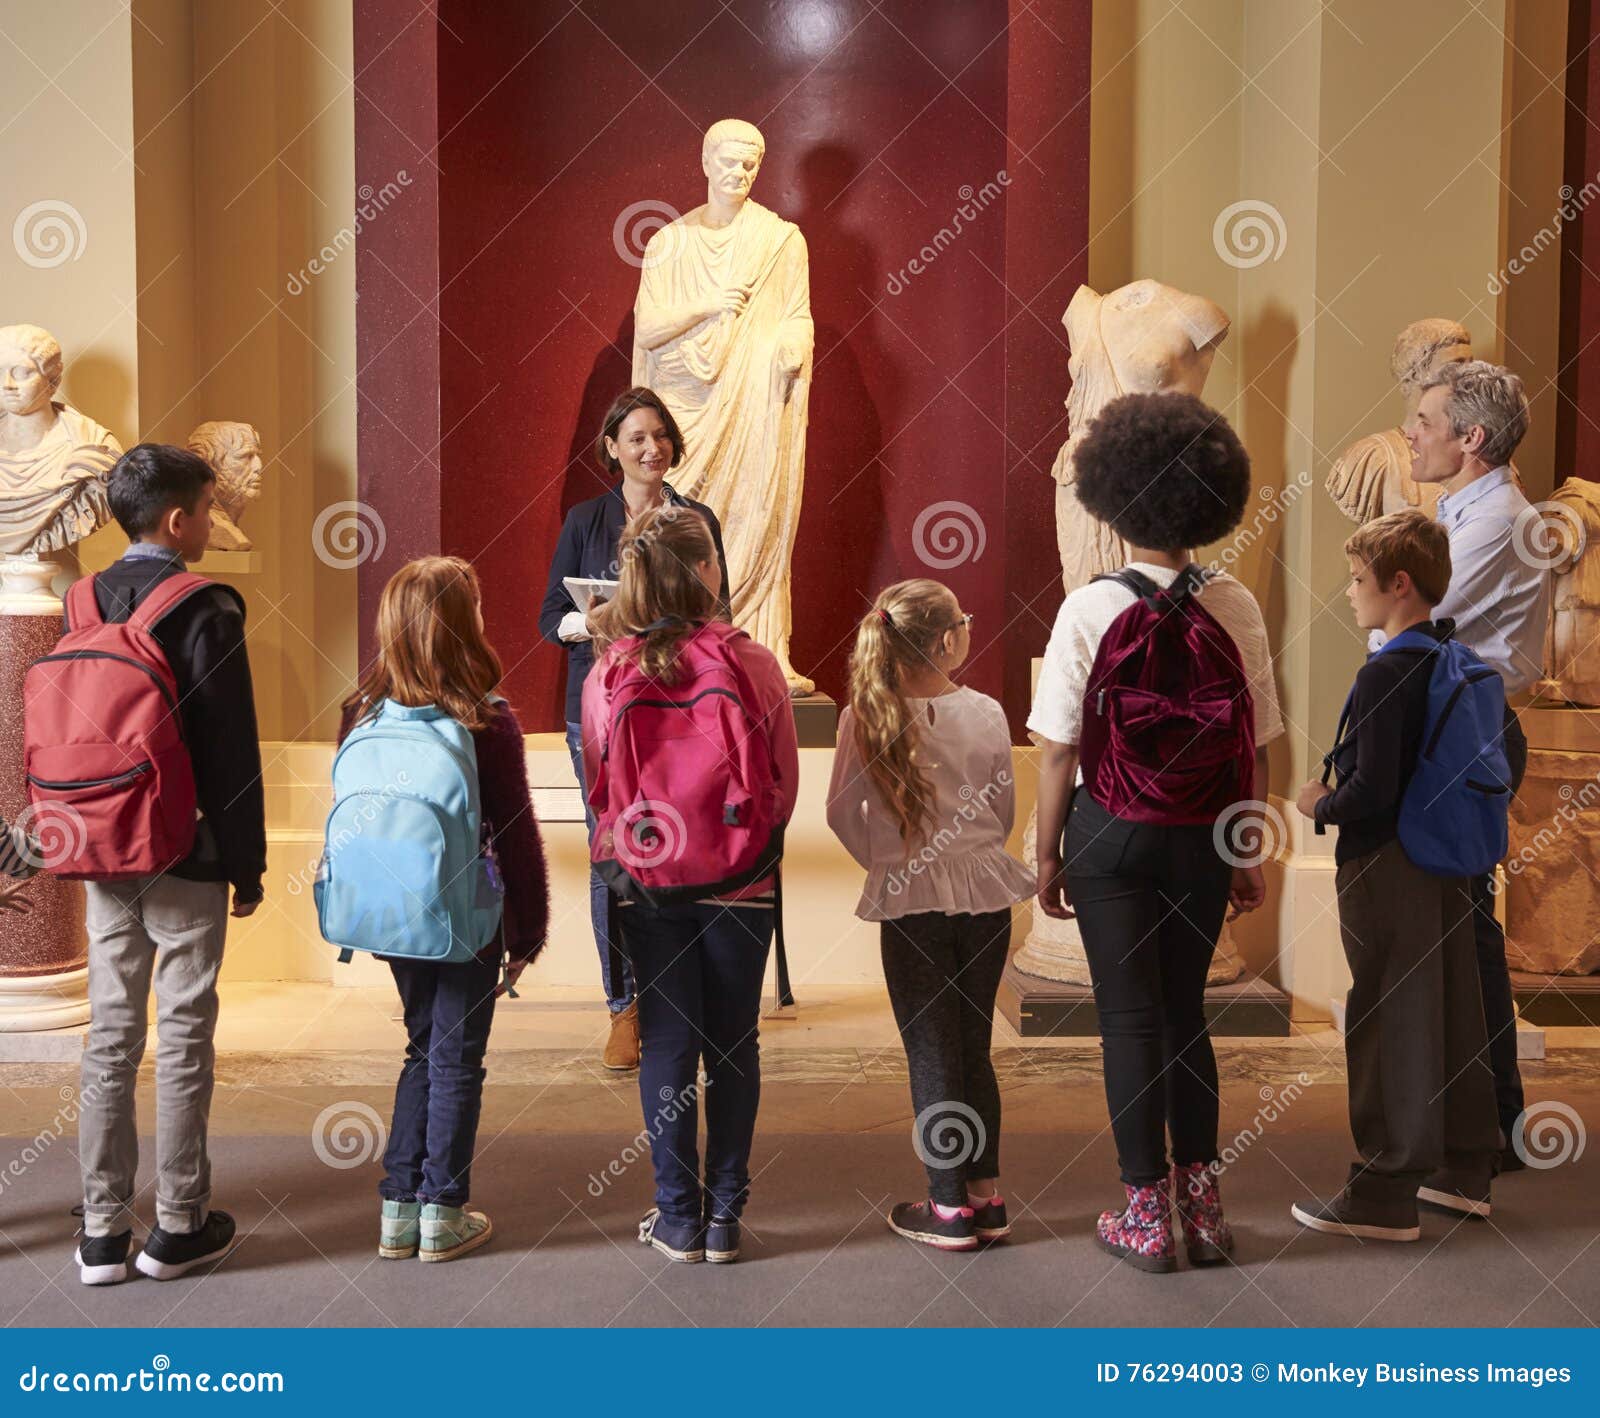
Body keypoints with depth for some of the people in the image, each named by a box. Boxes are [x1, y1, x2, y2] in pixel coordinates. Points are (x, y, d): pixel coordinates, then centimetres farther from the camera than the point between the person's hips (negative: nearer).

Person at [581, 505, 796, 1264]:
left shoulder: (608, 674, -7)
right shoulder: (753, 663, -10)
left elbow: (598, 784, 3)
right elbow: (785, 781, -1)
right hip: (741, 884, -1)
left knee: (667, 1045, 9)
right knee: (733, 1046, 10)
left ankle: (678, 1219, 17)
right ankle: (723, 1216, 18)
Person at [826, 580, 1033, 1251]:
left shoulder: (864, 719, -10)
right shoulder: (986, 713, -6)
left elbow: (843, 814, -4)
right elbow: (1005, 809, 4)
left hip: (911, 901, -2)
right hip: (986, 893, 2)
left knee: (931, 1052, 7)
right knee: (974, 1046, 15)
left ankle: (950, 1207, 14)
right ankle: (987, 1197, 22)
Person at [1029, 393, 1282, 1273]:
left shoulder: (1090, 608, -11)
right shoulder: (1236, 608, -5)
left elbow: (1058, 749, -9)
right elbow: (1257, 747, -1)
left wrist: (1049, 854, 1)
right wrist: (1249, 854, 10)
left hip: (1112, 832, -2)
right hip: (1203, 835, 3)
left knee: (1130, 1019, 8)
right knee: (1185, 1010, 17)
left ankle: (1147, 1216, 17)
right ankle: (1201, 1206, 23)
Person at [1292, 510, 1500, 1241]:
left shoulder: (1386, 673, -20)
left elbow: (1373, 788, -25)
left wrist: (1320, 806, -6)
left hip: (1385, 865, -9)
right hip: (1447, 860, 9)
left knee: (1387, 1024, -1)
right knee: (1453, 1013, 16)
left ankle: (1385, 1195, 7)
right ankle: (1462, 1169, 28)